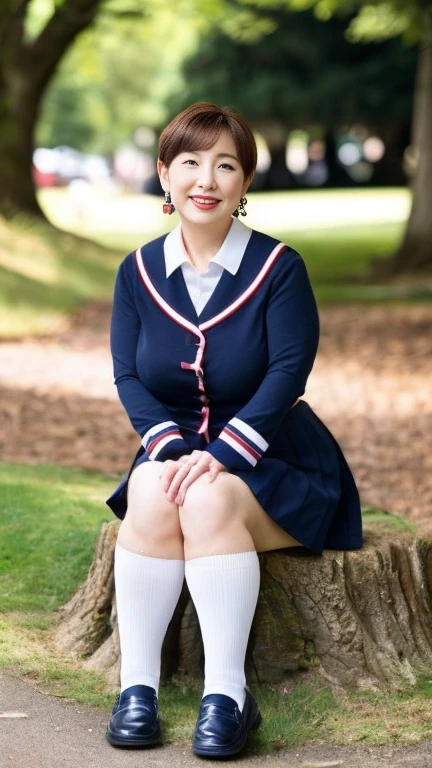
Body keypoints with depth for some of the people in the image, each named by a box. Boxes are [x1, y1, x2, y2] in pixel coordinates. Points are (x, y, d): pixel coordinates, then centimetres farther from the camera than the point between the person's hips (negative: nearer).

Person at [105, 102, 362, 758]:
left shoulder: (279, 268, -6)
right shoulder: (138, 272, 4)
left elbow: (289, 371, -15)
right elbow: (127, 376, -1)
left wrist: (224, 454, -25)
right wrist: (170, 445, -20)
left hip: (271, 464, -3)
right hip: (175, 450, 3)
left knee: (208, 502, -33)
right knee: (151, 499, -30)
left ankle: (227, 694, -30)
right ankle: (137, 686, -25)